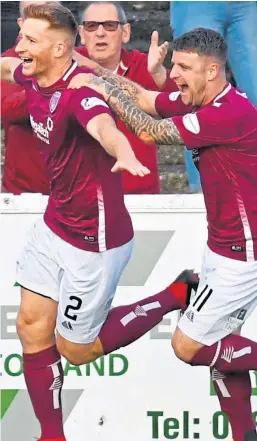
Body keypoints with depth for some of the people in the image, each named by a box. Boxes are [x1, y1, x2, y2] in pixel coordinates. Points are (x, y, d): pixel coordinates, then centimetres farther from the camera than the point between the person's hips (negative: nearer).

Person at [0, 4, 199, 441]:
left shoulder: (79, 90, -28)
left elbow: (105, 127, -51)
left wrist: (125, 156, -71)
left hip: (93, 240, -8)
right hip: (55, 224, 8)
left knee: (76, 349, 5)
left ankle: (178, 294, 15)